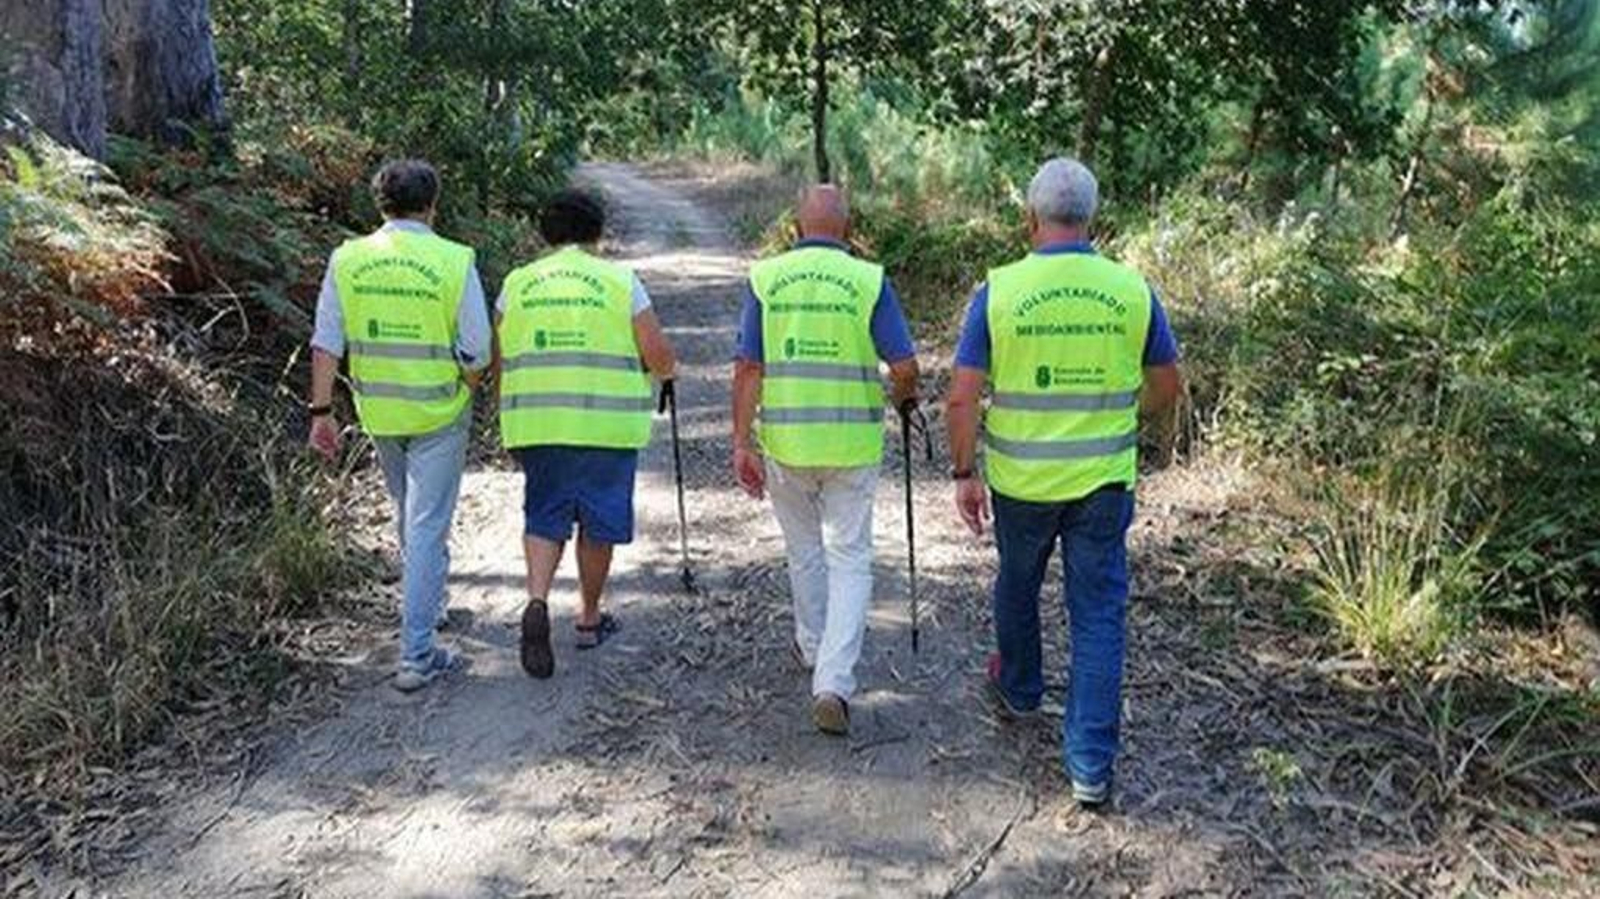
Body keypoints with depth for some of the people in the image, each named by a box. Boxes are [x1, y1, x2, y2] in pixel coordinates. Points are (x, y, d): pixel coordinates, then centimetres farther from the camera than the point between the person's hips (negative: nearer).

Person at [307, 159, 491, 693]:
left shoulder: (347, 260, -3)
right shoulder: (455, 262, -12)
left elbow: (326, 345, -3)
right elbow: (477, 356, -12)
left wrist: (322, 412, 3)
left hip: (378, 412, 4)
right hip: (438, 414, -4)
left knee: (409, 512, 25)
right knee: (427, 525, 0)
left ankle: (425, 602, 44)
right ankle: (416, 654, 0)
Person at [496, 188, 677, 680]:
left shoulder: (517, 284, 6)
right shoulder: (621, 281, -1)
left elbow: (496, 358, 8)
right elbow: (659, 358, -5)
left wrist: (511, 414, 22)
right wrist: (667, 369, 17)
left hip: (537, 423, 2)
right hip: (607, 425, -2)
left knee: (544, 518, 13)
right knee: (598, 523, 12)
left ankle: (537, 600, -9)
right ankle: (589, 619, 25)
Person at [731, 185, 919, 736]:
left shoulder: (765, 278, 0)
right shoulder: (868, 280, -5)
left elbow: (748, 367, -5)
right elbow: (904, 367, -7)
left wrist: (742, 443, -2)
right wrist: (902, 397, 15)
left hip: (785, 441, 2)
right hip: (852, 443, -2)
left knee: (804, 551, 22)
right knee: (849, 560, 6)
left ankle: (813, 646, 41)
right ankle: (834, 684, -5)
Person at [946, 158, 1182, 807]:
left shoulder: (998, 291, -11)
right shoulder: (1132, 290, -5)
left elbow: (962, 397, -12)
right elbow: (1165, 387, 5)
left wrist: (964, 473, -1)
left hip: (1020, 480, 0)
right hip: (1104, 481, 0)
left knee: (1017, 589, 24)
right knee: (1099, 616, 7)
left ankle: (1018, 690, 48)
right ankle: (1091, 766, 7)